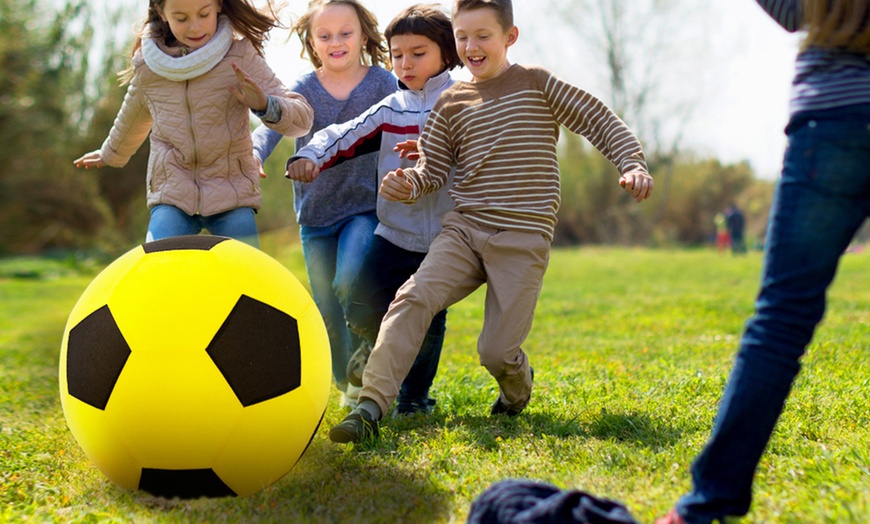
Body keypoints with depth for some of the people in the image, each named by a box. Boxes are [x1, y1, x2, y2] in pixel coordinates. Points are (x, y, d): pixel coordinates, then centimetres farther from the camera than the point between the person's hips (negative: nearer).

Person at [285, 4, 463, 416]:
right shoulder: (390, 110, 9)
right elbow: (345, 136, -1)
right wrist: (310, 156, -20)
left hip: (444, 239, -2)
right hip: (394, 234, 2)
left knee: (429, 323, 6)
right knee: (360, 312, -10)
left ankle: (414, 397, 27)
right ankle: (377, 345, 26)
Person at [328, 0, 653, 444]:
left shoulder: (536, 83, 2)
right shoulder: (451, 102, 10)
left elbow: (599, 121, 4)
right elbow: (434, 169, 11)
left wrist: (633, 164, -10)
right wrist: (408, 184, -11)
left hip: (523, 239, -3)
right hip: (464, 228, 3)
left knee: (497, 352, -8)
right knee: (413, 298, -23)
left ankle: (517, 389, 29)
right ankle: (370, 407, -27)